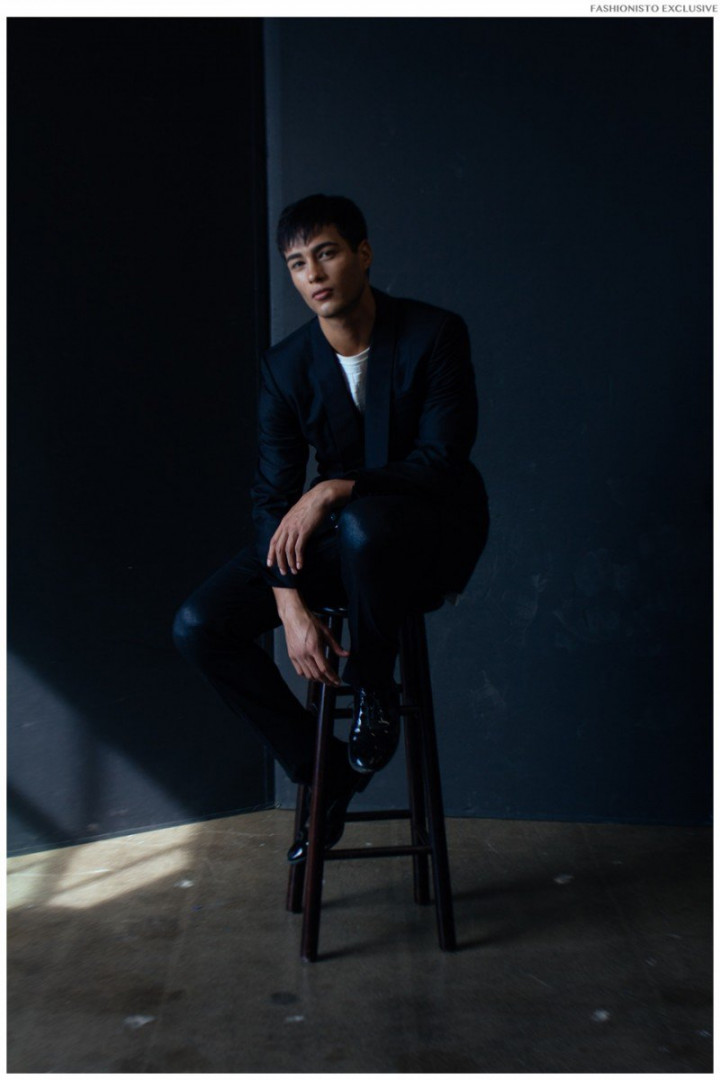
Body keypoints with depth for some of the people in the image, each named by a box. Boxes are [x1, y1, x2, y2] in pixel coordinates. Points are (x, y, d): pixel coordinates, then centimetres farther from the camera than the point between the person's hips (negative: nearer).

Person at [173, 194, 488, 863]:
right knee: (199, 625, -12)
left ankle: (374, 693, -14)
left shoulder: (435, 335, -14)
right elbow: (272, 497, -6)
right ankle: (321, 767, 3)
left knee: (365, 523, -42)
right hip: (337, 537, 5)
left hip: (430, 535, -5)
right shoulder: (286, 366, -3)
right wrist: (292, 606, -19)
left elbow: (442, 461, -19)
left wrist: (334, 489, -31)